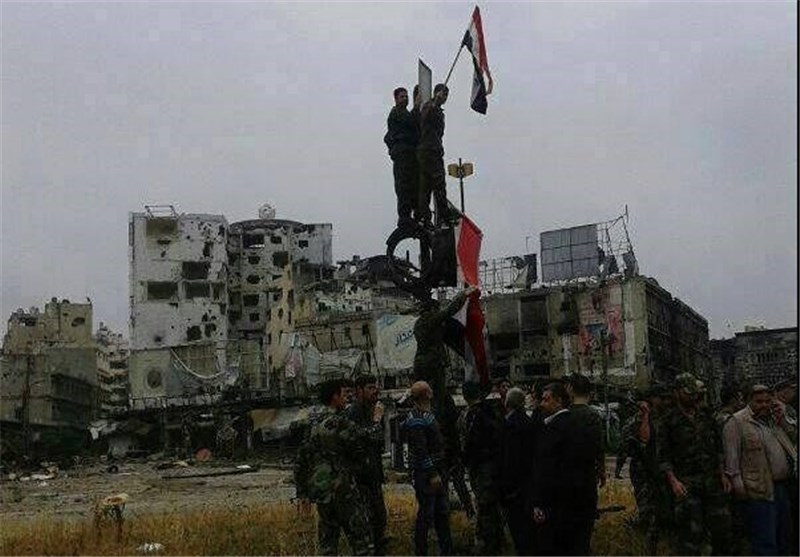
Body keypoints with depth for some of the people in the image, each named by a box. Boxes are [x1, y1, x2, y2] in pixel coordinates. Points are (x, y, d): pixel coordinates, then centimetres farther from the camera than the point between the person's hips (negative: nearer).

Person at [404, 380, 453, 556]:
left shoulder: (428, 414, 13)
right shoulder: (415, 420, -18)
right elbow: (420, 451, -22)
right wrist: (432, 474, -22)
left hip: (437, 470, 10)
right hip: (425, 474, -10)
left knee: (442, 512, 15)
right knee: (426, 513, -2)